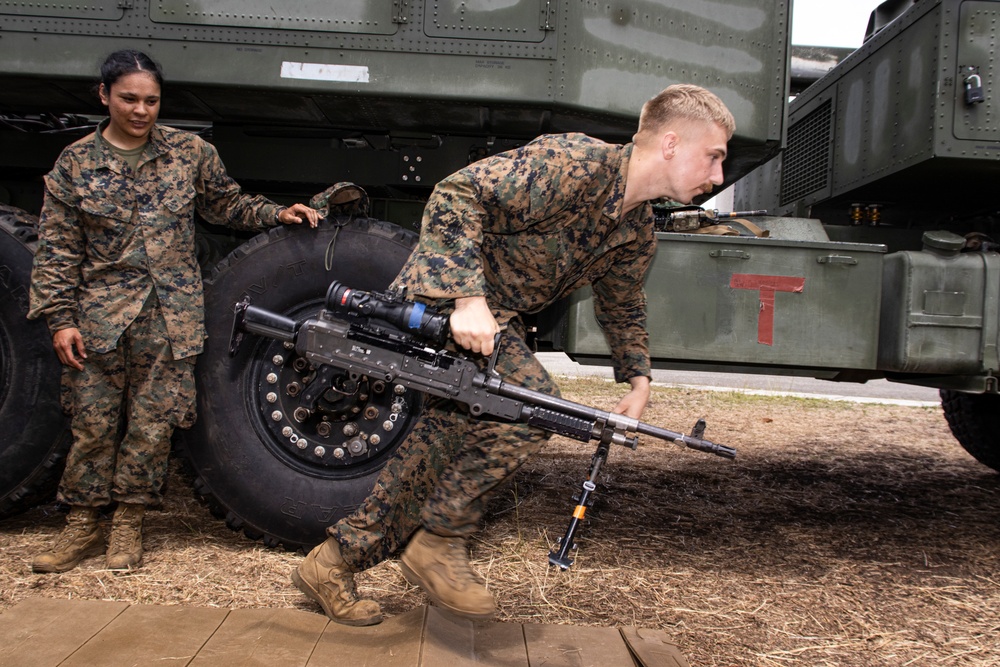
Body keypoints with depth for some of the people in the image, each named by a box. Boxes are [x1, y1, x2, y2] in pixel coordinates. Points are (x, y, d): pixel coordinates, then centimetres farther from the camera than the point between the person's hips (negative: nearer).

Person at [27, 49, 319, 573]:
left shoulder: (190, 153, 6)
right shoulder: (75, 163, 4)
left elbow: (226, 205, 20)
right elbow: (57, 251, 3)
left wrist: (277, 214, 5)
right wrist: (60, 319, -3)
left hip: (170, 316, 0)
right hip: (99, 315, 0)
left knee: (152, 425, 3)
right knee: (92, 424, 5)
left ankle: (128, 524, 20)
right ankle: (81, 527, 20)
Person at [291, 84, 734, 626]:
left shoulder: (638, 233, 6)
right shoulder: (574, 164, -23)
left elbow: (622, 308, 23)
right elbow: (455, 195, -27)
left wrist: (638, 378, 11)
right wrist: (469, 297, -35)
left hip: (498, 321, 9)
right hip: (441, 296, -9)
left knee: (449, 435, 7)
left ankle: (334, 562, 20)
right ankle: (439, 541, -5)